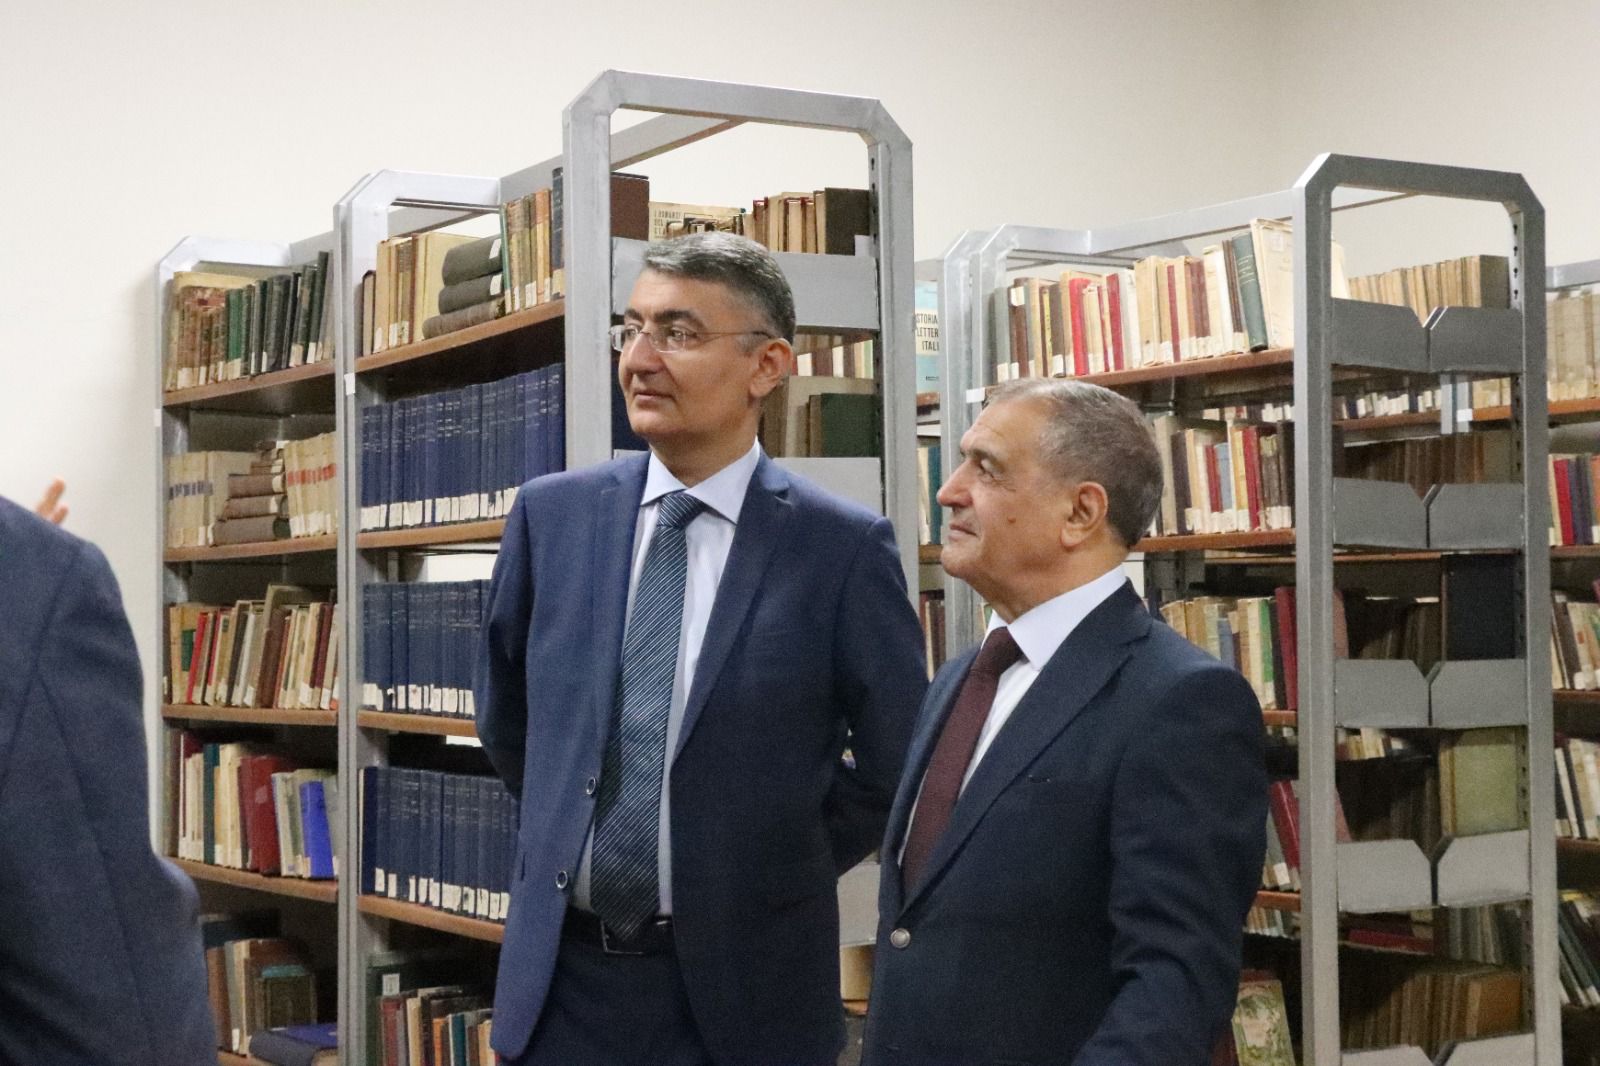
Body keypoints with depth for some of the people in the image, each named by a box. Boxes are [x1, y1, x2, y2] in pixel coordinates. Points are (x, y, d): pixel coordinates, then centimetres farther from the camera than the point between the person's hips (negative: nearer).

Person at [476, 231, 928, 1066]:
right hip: (561, 974, 3)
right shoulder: (552, 515, 0)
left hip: (742, 983, -3)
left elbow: (901, 759, 0)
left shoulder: (842, 546, -10)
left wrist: (779, 870, 3)